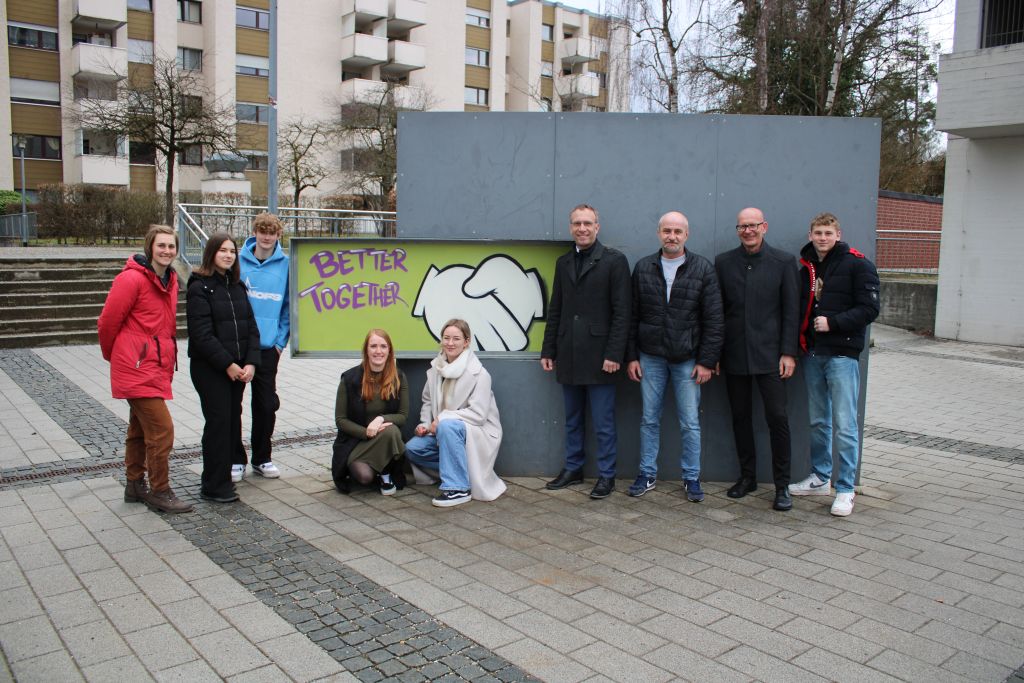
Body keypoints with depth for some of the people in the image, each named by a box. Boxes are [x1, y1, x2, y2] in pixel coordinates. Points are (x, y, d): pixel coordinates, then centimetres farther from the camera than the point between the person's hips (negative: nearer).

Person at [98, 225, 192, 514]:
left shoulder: (171, 279, 9)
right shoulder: (132, 278, -15)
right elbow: (107, 322, -9)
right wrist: (114, 355, 5)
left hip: (157, 367, 8)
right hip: (138, 368, -8)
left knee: (140, 428, 18)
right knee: (161, 428, -9)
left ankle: (135, 485, 31)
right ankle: (159, 492, 2)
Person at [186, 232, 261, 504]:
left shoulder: (237, 286, 14)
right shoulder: (199, 287, -7)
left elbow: (251, 327, 10)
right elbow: (202, 334, -14)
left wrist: (250, 363, -3)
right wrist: (227, 364, -15)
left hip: (238, 368, 6)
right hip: (210, 369, -6)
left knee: (233, 420, 8)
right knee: (219, 422, -6)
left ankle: (223, 477, 19)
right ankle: (215, 486, 3)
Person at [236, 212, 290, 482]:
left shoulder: (285, 265, 0)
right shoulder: (238, 261, -3)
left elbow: (288, 305, 4)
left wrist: (281, 340, -1)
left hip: (268, 346, 1)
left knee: (267, 405, 9)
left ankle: (262, 458, 25)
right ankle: (235, 459, 20)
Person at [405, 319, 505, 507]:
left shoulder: (479, 374, -17)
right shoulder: (436, 369, 1)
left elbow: (478, 414, -22)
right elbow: (428, 401, 13)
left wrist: (442, 419, -23)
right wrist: (425, 423, -4)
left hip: (478, 433, -7)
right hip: (444, 431, 7)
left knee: (447, 425, -36)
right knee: (412, 448, -11)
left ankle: (458, 488, -29)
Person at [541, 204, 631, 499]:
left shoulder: (614, 261, -4)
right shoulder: (563, 262, 13)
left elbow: (622, 312, -9)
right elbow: (555, 310, 14)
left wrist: (614, 354, -14)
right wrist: (548, 350, 10)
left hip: (598, 356, -5)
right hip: (568, 356, 5)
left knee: (603, 422, 3)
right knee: (572, 419, 14)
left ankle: (606, 475, 14)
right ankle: (573, 468, 27)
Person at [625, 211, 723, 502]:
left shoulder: (703, 268, -2)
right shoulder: (643, 268, 4)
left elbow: (713, 320, -3)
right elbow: (632, 316, 6)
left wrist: (707, 361, -8)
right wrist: (631, 356, 1)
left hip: (688, 359, -2)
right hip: (650, 357, 2)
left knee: (690, 422, 3)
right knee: (649, 419, 9)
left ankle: (692, 477, 17)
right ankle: (648, 474, 21)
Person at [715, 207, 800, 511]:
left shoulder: (784, 262, 1)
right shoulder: (723, 262, 6)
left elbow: (791, 311, 0)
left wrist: (788, 353, -6)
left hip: (769, 355, -2)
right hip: (734, 355, 3)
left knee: (777, 418, -3)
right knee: (740, 417, 10)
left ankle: (782, 485, 9)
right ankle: (747, 477, 24)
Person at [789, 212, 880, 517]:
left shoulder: (857, 265, -3)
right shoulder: (807, 268, 15)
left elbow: (869, 308, -9)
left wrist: (833, 322, -16)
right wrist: (801, 340, 5)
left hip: (842, 354, -6)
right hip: (812, 353, 6)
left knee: (844, 424, -5)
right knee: (818, 421, 14)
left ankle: (845, 489, 3)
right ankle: (819, 479, 26)